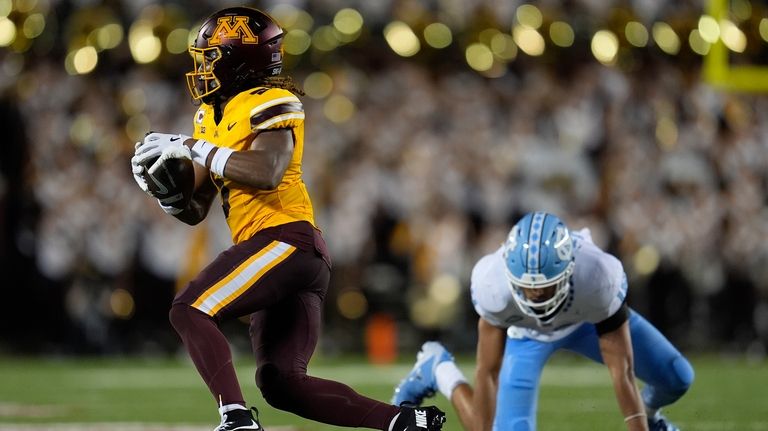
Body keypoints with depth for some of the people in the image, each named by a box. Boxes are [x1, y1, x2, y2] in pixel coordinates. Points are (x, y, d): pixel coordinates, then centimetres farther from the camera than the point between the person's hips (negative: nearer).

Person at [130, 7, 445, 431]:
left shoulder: (270, 105, -5)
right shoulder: (213, 116, 21)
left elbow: (267, 172, -25)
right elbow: (194, 210, 22)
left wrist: (195, 149, -18)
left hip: (286, 241, -9)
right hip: (290, 257, 9)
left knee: (189, 310, -18)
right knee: (281, 383, 5)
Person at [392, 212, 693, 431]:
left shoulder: (598, 279, -43)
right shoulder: (494, 284, -41)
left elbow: (622, 371, -36)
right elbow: (487, 371, -28)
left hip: (590, 319, 1)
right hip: (526, 331, -1)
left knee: (677, 379, -7)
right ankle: (437, 369, 18)